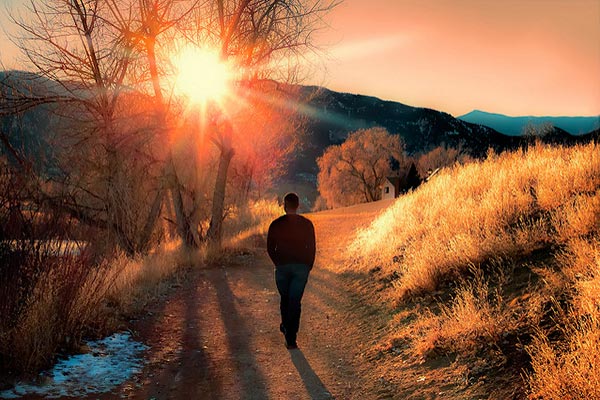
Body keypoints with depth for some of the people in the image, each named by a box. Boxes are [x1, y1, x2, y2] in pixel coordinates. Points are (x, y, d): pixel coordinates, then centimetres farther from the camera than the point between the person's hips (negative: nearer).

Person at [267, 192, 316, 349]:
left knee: (285, 298, 21)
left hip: (282, 266, 0)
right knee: (295, 301, 1)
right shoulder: (307, 224, -2)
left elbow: (270, 248, 2)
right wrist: (308, 266, 12)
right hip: (301, 267, 0)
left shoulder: (276, 224, -4)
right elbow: (312, 248, 0)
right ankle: (291, 338, -3)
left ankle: (286, 326, 34)